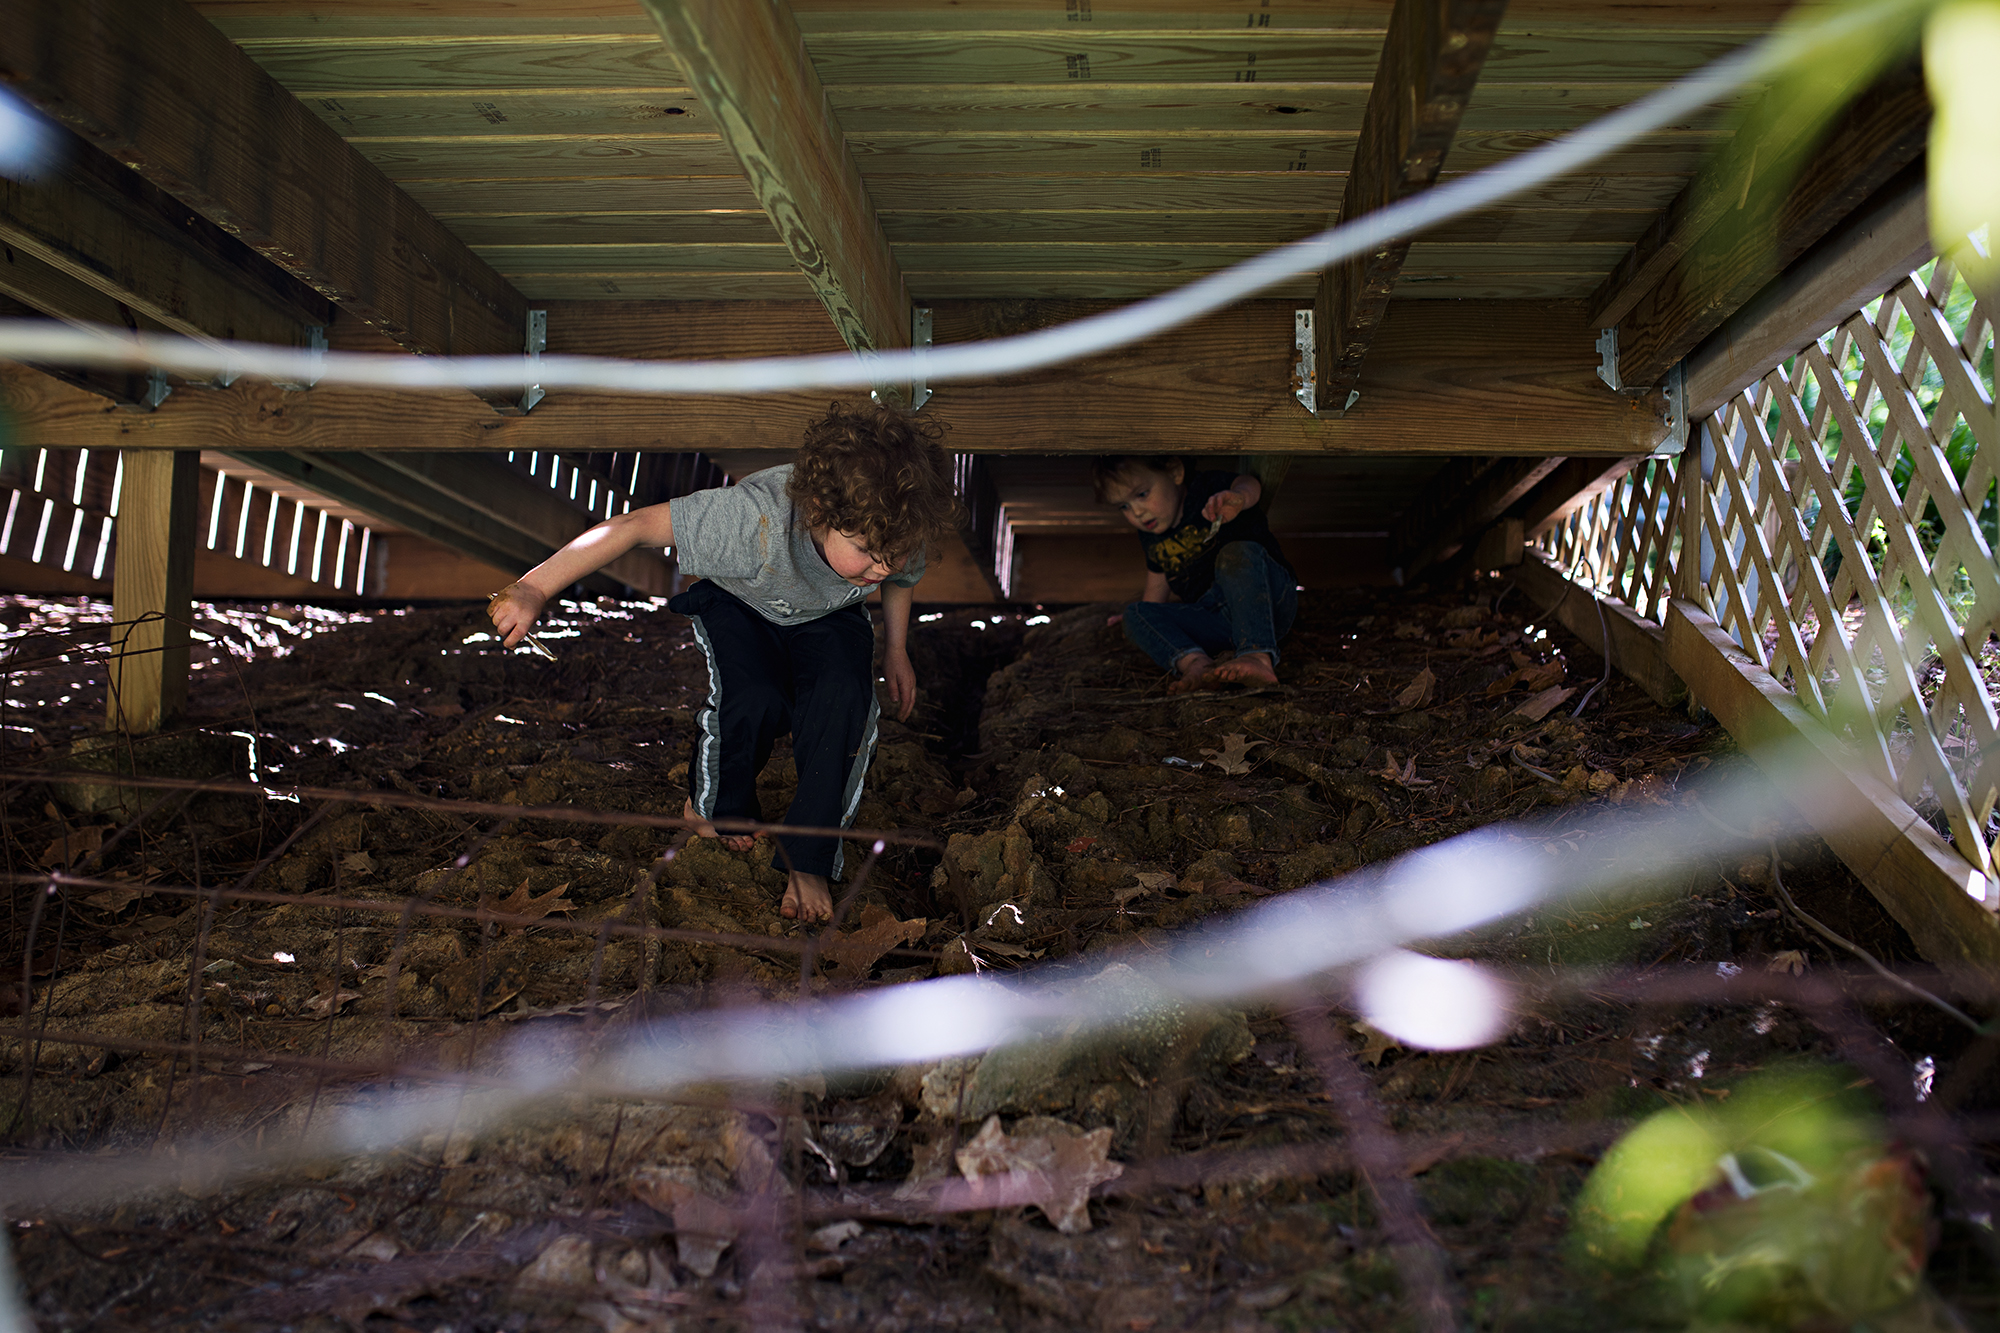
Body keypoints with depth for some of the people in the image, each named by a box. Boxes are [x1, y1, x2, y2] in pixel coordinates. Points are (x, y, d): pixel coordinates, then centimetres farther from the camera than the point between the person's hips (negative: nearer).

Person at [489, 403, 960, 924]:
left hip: (829, 615, 3)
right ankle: (714, 805, 5)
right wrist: (533, 590, -42)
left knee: (845, 699, -27)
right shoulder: (757, 518, -45)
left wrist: (896, 652, 6)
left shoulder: (897, 535, -30)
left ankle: (808, 858, -10)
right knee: (754, 700, -30)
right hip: (739, 602, -3)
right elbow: (634, 526, -40)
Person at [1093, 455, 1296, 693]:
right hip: (1215, 623, 6)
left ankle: (1258, 657, -53)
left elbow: (1250, 484, -29)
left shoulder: (1208, 490, -5)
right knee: (1135, 615, -11)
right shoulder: (1151, 537, 17)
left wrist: (1239, 497, -50)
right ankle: (1195, 663, -42)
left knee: (1240, 553, -34)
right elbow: (1156, 587, 35)